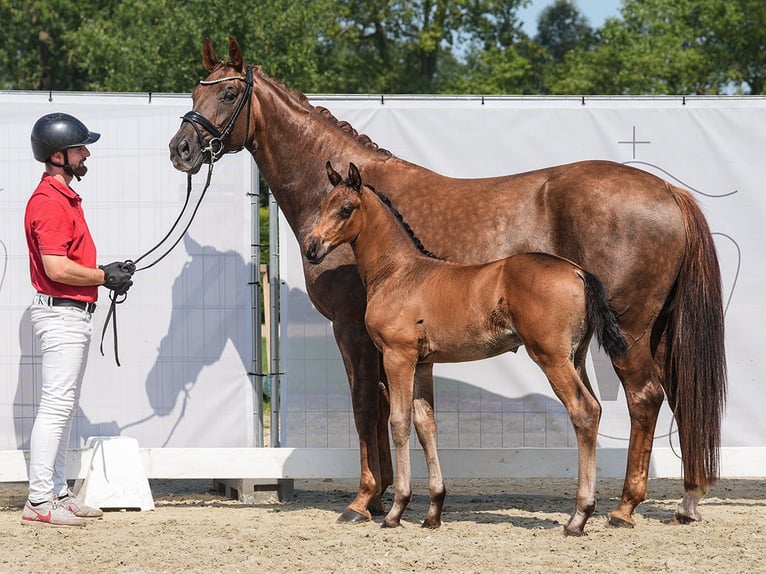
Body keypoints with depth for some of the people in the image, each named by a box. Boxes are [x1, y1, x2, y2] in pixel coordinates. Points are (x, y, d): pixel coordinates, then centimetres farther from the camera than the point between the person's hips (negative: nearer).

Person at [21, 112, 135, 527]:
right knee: (56, 406, -10)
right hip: (60, 314, -11)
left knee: (64, 407, 14)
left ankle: (58, 493, 20)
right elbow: (57, 268, -25)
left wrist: (109, 272, 8)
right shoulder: (50, 202, -18)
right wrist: (103, 276, -13)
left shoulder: (65, 197, 15)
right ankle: (39, 501, -10)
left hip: (75, 314, 11)